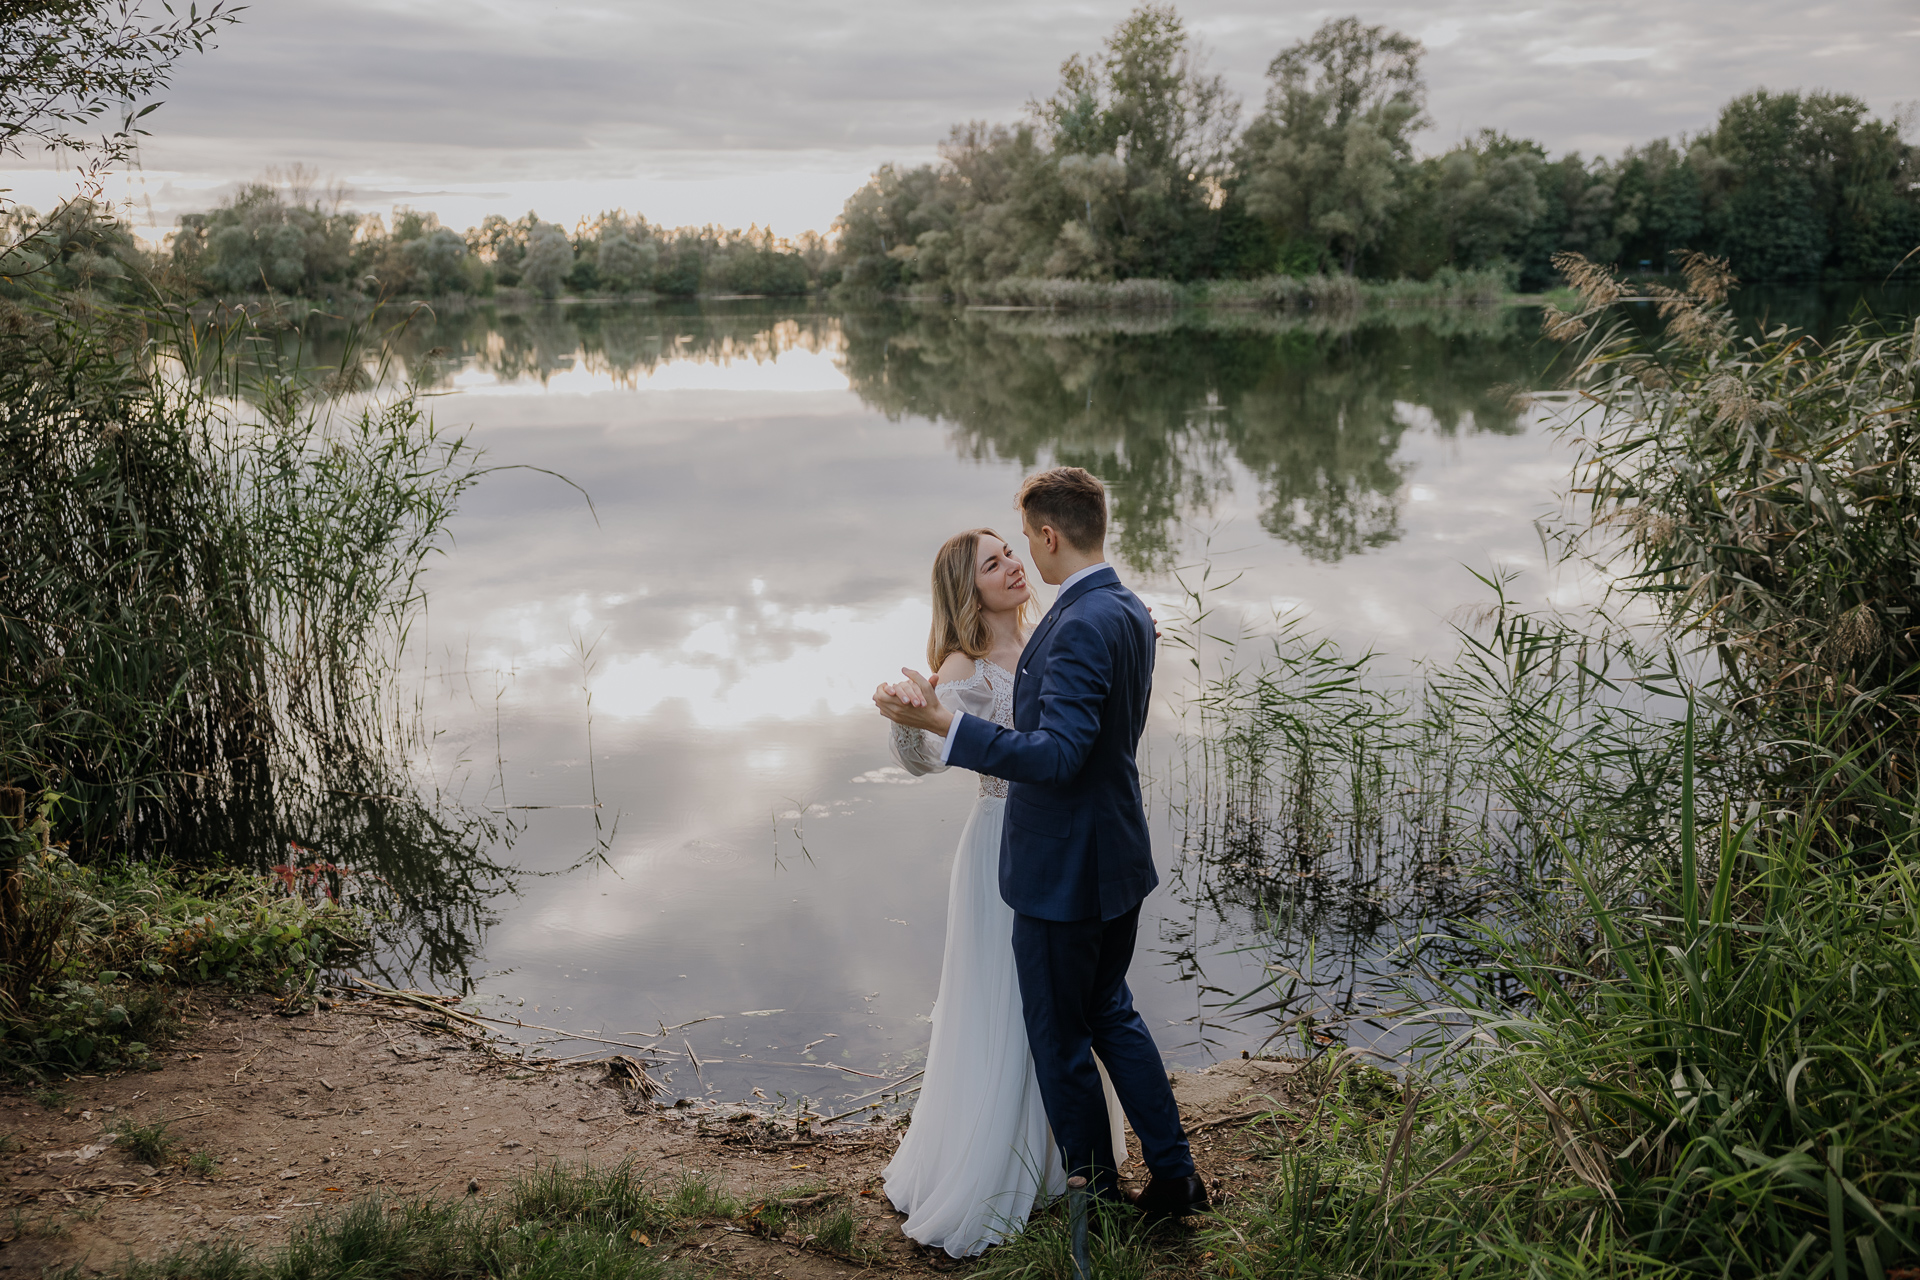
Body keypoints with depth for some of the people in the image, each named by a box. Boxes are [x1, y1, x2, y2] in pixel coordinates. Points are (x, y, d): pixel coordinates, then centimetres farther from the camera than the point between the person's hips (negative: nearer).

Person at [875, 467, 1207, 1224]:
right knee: (1110, 1014, 24)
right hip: (1118, 857, 10)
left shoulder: (1081, 626, -25)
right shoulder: (1131, 612, 6)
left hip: (1064, 872, -10)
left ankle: (1100, 1200, 25)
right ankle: (1174, 1176, 32)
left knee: (1060, 1041, 9)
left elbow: (1059, 756, -32)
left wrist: (943, 723, -35)